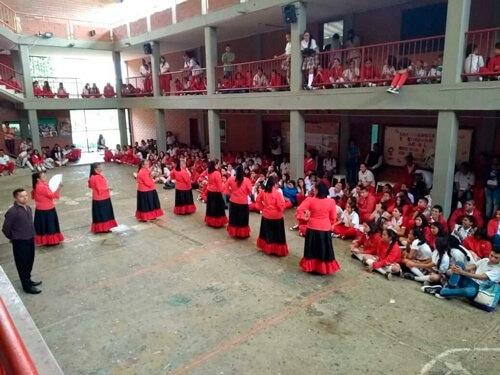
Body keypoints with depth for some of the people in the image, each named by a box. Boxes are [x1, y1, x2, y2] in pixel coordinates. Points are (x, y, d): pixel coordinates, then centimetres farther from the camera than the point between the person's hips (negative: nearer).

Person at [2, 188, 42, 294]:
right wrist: (14, 238, 0)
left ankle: (28, 280, 38)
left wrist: (32, 235, 15)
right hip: (20, 242, -7)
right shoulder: (12, 212, -21)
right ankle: (27, 286, 17)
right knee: (22, 264, 6)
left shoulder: (28, 208, 3)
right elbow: (5, 229, -14)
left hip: (30, 239, 7)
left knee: (29, 262, 20)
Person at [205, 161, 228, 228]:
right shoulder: (217, 173, -21)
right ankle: (217, 223, 8)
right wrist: (221, 191, -8)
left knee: (211, 207, 15)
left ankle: (210, 221, 24)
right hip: (216, 193, -8)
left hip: (209, 192, 8)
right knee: (217, 207, 2)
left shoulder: (209, 172, 2)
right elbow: (219, 184, -17)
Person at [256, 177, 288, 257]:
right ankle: (278, 250, 12)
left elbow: (258, 201, 8)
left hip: (266, 215, 6)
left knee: (267, 233, 19)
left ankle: (266, 248, 29)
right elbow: (281, 205, -21)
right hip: (276, 216, -6)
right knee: (277, 234, 5)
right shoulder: (277, 193, -20)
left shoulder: (263, 192, -2)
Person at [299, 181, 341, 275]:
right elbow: (333, 218, -3)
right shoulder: (331, 202, -10)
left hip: (312, 228, 0)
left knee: (312, 249, 15)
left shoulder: (310, 200, -12)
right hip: (325, 229, 0)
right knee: (324, 249, 14)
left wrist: (305, 218, 4)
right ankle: (324, 269, 24)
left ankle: (310, 267, 26)